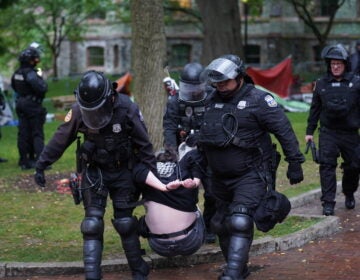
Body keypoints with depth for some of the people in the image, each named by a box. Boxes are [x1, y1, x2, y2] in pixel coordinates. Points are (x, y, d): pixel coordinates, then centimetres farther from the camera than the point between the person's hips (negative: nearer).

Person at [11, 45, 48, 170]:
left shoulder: (16, 73, 5)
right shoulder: (30, 74, -21)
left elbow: (14, 86, 20)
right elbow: (42, 88, -28)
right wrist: (41, 79, -11)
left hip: (21, 104, 8)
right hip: (33, 106, -8)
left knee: (23, 133, 11)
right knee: (37, 134, -3)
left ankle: (24, 161, 16)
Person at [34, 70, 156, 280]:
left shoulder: (127, 108, -19)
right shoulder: (79, 111, -17)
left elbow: (144, 144, -9)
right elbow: (60, 140, -6)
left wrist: (152, 174, -5)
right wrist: (42, 165, -1)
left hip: (123, 172, -1)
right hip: (94, 172, 1)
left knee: (125, 222, 4)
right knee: (92, 223, -7)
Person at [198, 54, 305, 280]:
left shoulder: (258, 100, -13)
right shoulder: (214, 101, 7)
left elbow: (284, 131, -11)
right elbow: (206, 136, 20)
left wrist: (295, 163, -11)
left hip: (250, 176, -7)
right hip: (221, 178, 7)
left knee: (240, 222, -22)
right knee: (221, 225, 14)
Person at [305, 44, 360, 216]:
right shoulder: (321, 84, 6)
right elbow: (314, 109, 13)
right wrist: (309, 131, 12)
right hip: (328, 133, 0)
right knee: (327, 166, -10)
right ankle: (328, 203, -9)